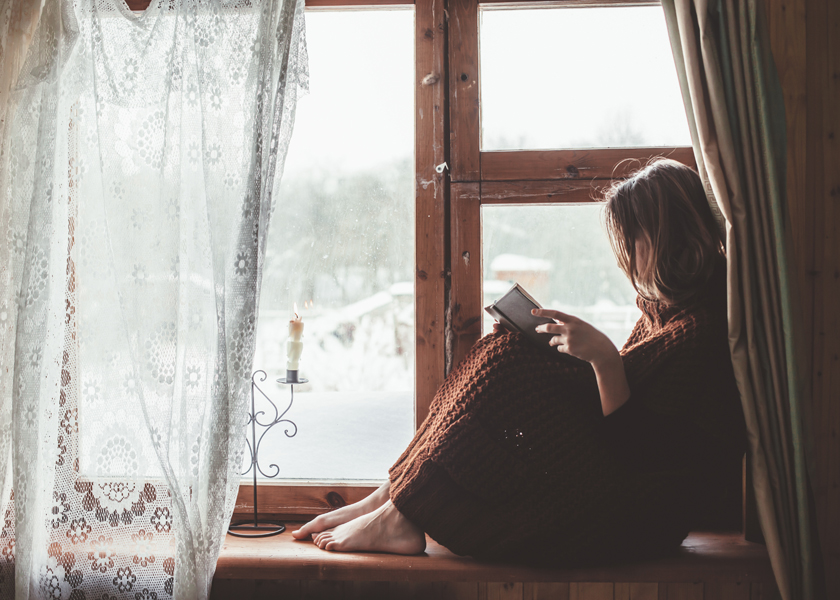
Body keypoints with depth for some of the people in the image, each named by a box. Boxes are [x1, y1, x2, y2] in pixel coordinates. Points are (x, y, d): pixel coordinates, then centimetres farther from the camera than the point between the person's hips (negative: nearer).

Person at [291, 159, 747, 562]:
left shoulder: (703, 330, -18)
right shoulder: (663, 305, 12)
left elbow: (636, 451, -21)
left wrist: (604, 357, -26)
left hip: (637, 518, -10)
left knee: (508, 364, -19)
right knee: (507, 357, 1)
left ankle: (400, 517, -12)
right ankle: (393, 497, -5)